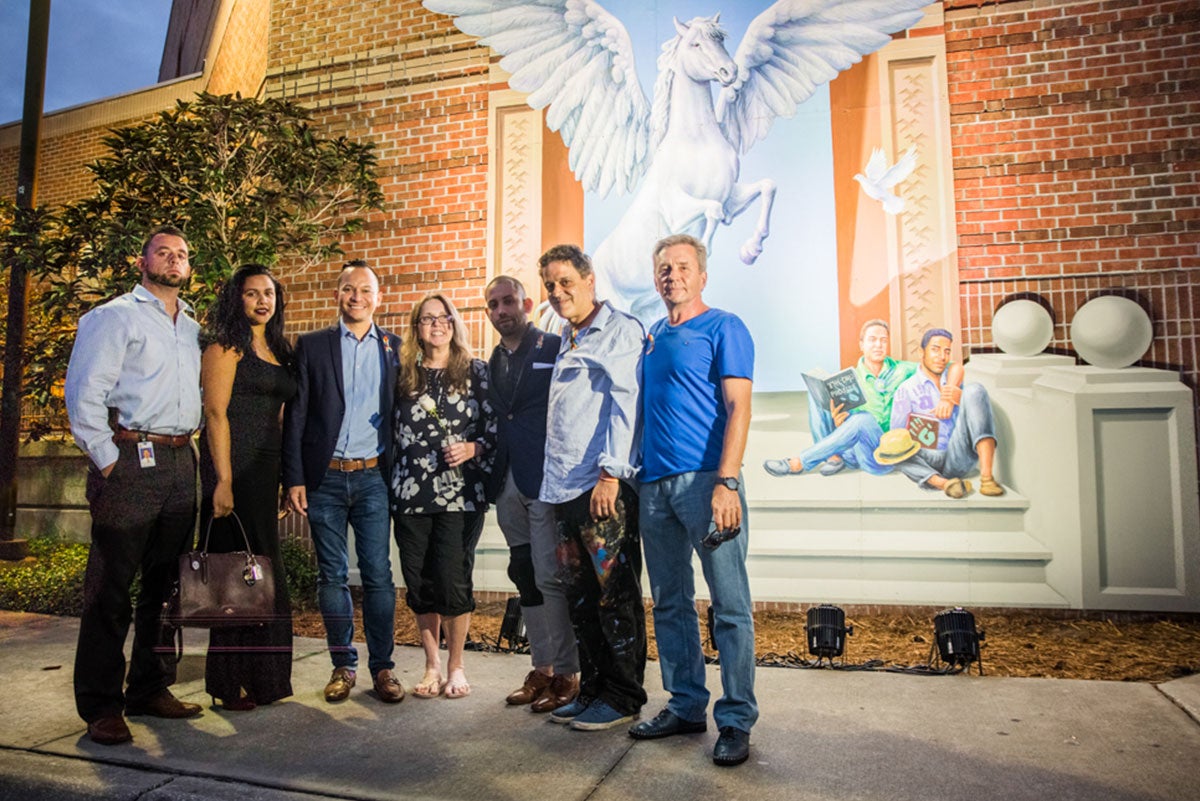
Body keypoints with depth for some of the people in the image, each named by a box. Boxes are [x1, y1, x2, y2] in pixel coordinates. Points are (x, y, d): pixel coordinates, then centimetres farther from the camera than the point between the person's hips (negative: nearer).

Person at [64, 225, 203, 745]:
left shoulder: (193, 328, 19)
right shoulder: (114, 317, 0)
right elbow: (83, 394, -7)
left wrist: (189, 448, 11)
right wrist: (107, 460, -11)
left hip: (181, 463, 6)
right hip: (131, 461, -6)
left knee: (165, 584, 11)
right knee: (111, 586, -2)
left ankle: (150, 688, 22)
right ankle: (101, 705, 6)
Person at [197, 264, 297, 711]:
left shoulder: (279, 352, 18)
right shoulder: (227, 347, -3)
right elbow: (216, 413, -11)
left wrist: (283, 475, 11)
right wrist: (223, 480, -18)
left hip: (267, 469, 7)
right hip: (233, 467, -7)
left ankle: (261, 676, 22)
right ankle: (232, 682, 9)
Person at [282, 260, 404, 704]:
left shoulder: (395, 347, 7)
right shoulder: (311, 346, 7)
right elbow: (295, 416, 4)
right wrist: (294, 478, -3)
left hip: (373, 477, 0)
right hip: (325, 478, 0)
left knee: (378, 575, 1)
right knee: (332, 576, 7)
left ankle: (382, 667, 12)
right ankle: (343, 666, 19)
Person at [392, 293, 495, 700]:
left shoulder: (476, 372, 4)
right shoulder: (404, 375, 11)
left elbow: (495, 427, 3)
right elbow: (393, 431, 15)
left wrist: (473, 448, -14)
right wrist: (394, 479, 7)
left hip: (461, 493, -3)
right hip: (411, 493, 3)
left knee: (453, 581, -5)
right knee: (419, 582, 6)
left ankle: (455, 666, 15)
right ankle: (432, 665, 23)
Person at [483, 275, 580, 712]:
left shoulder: (555, 348, -4)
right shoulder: (495, 360, 17)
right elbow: (499, 420, 15)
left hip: (546, 479, -7)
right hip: (509, 483, 7)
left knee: (551, 576, -6)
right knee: (525, 578, 12)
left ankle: (566, 675, 7)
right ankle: (541, 670, 24)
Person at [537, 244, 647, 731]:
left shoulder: (620, 331, -3)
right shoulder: (565, 343, 22)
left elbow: (625, 403, -12)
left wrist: (610, 472, -19)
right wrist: (554, 481, 18)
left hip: (606, 487, -8)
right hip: (565, 489, 9)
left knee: (615, 594, -1)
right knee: (579, 596, 13)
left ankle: (623, 697, 11)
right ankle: (592, 690, 25)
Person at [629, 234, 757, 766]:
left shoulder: (724, 328, 0)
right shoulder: (651, 336, 19)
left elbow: (738, 408, -9)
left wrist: (727, 483, -19)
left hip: (706, 479, -7)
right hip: (655, 484, 7)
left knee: (730, 607, -1)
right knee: (670, 604, 12)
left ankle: (736, 720, 10)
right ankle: (685, 707, 25)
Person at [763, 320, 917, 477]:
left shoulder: (901, 370, 4)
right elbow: (842, 416, 0)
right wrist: (838, 423, -25)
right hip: (853, 453, 2)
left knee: (863, 418, -37)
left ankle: (798, 463, -29)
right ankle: (833, 457, -20)